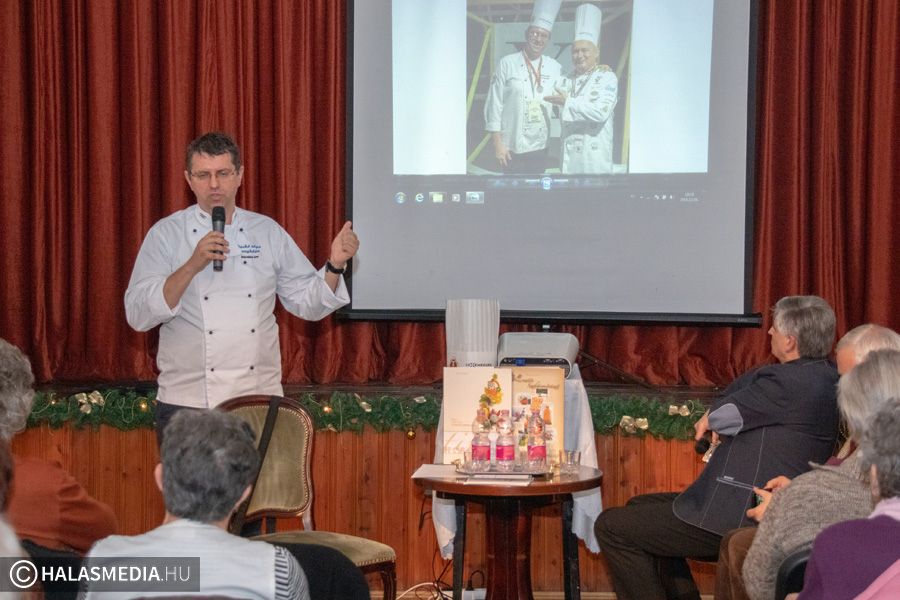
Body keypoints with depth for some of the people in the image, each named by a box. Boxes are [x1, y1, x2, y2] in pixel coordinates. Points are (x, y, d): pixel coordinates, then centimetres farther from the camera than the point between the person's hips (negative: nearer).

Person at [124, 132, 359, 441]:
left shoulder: (268, 232, 9)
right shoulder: (166, 234, 0)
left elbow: (307, 303, 10)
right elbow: (138, 314, -10)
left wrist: (335, 264, -7)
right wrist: (192, 266, -21)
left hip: (260, 399, 2)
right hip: (188, 403, -2)